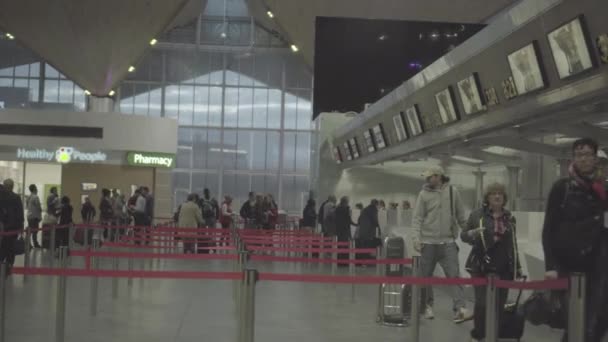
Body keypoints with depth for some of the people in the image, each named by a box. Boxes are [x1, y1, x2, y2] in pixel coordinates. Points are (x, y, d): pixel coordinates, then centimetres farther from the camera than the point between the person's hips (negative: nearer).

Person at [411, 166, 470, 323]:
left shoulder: (452, 192, 2)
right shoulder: (424, 194, -1)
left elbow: (461, 216, 9)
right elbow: (417, 218, -3)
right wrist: (416, 237, -12)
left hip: (448, 242, 0)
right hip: (428, 242, 0)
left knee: (454, 275, -9)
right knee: (426, 276, 8)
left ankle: (460, 310, -12)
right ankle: (427, 306, 25)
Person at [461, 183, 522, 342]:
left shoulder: (509, 218, 11)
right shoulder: (477, 214, -1)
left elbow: (513, 244, 17)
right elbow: (463, 235, 3)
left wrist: (518, 267, 15)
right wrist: (473, 233, -20)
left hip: (504, 269, 3)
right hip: (481, 267, -3)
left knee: (499, 305, 4)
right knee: (481, 302, -8)